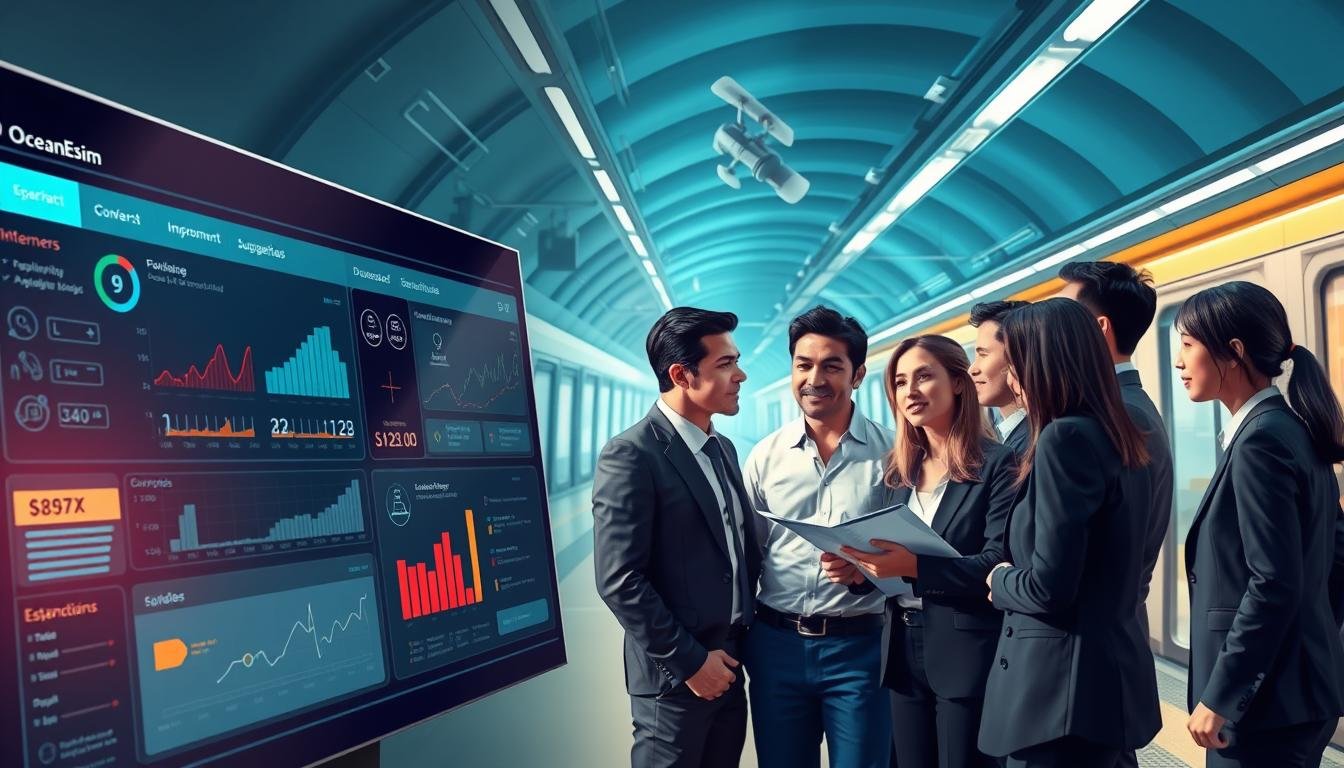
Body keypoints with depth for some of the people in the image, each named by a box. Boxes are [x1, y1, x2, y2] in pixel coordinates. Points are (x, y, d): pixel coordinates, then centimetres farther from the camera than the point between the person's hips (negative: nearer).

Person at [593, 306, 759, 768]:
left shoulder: (722, 449, 10)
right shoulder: (631, 455, -16)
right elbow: (619, 581, -19)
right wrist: (690, 661, -15)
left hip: (728, 666, 7)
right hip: (675, 677, -7)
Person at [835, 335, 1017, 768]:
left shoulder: (998, 464, -9)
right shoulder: (903, 471, 10)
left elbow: (998, 564, -17)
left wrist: (915, 565, -30)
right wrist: (860, 567, -9)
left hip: (966, 654, -6)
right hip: (905, 651, 6)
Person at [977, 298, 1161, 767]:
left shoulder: (1065, 436, -19)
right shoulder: (1110, 437, 10)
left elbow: (1049, 587, -22)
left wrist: (1000, 580, -4)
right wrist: (1015, 579, 10)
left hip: (1063, 682, -9)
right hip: (1107, 671, 9)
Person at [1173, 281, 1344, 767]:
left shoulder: (1260, 440, -19)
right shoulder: (1294, 431, 9)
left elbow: (1273, 586, -23)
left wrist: (1219, 696, -19)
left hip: (1266, 695, -9)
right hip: (1297, 686, 9)